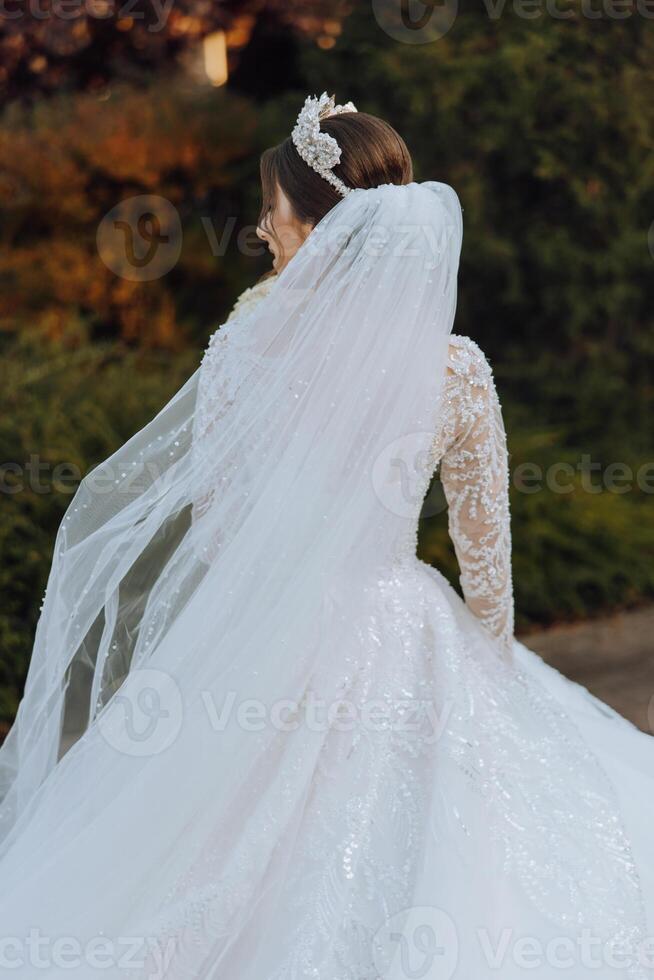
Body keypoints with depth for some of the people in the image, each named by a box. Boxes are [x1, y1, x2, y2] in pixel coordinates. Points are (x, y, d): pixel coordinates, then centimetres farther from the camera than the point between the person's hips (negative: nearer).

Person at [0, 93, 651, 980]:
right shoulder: (459, 370, -11)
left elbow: (213, 527, -5)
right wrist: (496, 654, 15)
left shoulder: (246, 352, -16)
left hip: (265, 658, -1)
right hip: (405, 640, 1)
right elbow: (486, 548, -2)